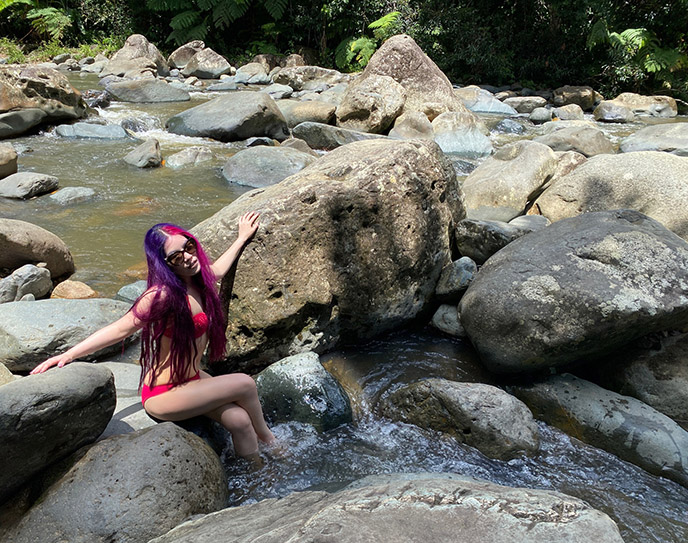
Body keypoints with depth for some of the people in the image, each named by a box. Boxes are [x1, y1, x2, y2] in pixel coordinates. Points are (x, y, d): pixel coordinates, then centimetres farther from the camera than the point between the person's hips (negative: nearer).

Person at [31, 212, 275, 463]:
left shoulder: (197, 280, -1)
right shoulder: (162, 295, -25)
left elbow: (216, 271, 22)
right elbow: (121, 328, -21)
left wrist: (242, 238, 31)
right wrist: (69, 354, -27)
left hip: (191, 378, 7)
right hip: (164, 395, -7)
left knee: (239, 421, -11)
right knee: (244, 384, -15)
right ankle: (266, 437, 13)